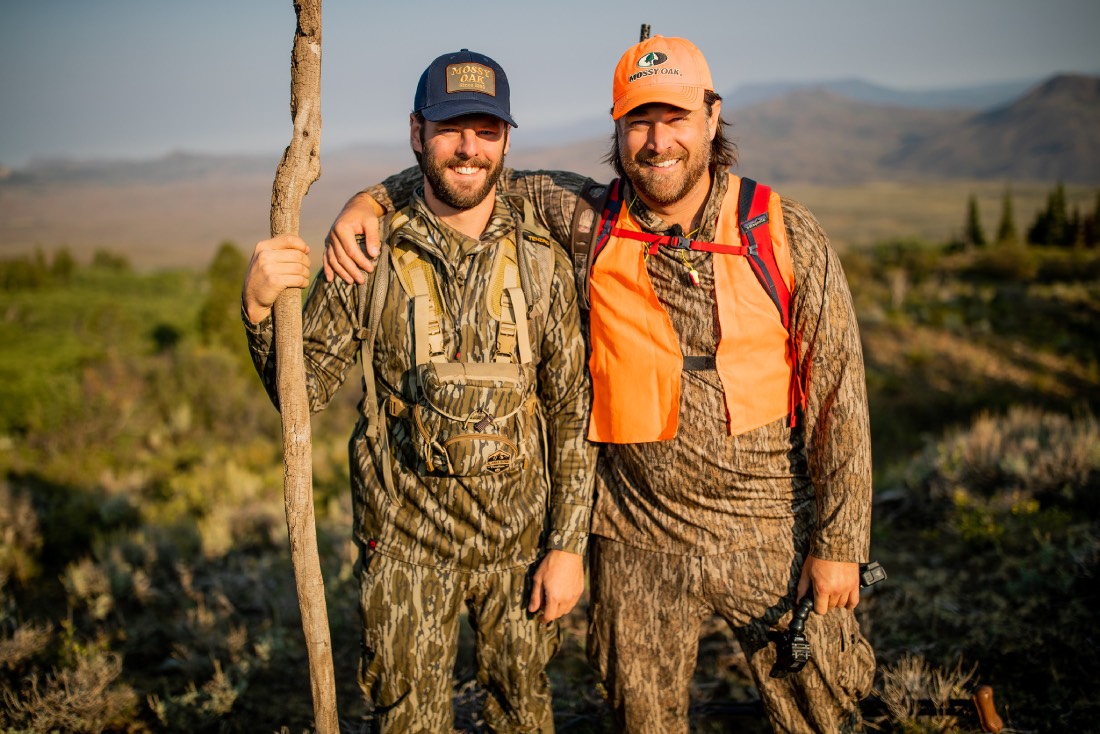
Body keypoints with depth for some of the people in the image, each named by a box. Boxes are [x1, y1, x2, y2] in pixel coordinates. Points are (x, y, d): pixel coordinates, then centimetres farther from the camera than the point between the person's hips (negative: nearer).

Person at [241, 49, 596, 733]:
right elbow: (305, 392, -3)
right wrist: (261, 307, -21)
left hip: (519, 532, 1)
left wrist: (569, 544, -3)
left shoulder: (542, 261, -5)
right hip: (405, 537, -1)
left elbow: (573, 413, -1)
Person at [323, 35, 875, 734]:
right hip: (640, 544, 1)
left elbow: (838, 393, -5)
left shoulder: (786, 233, -8)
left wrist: (840, 542, -4)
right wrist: (371, 199, -8)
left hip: (774, 538, 0)